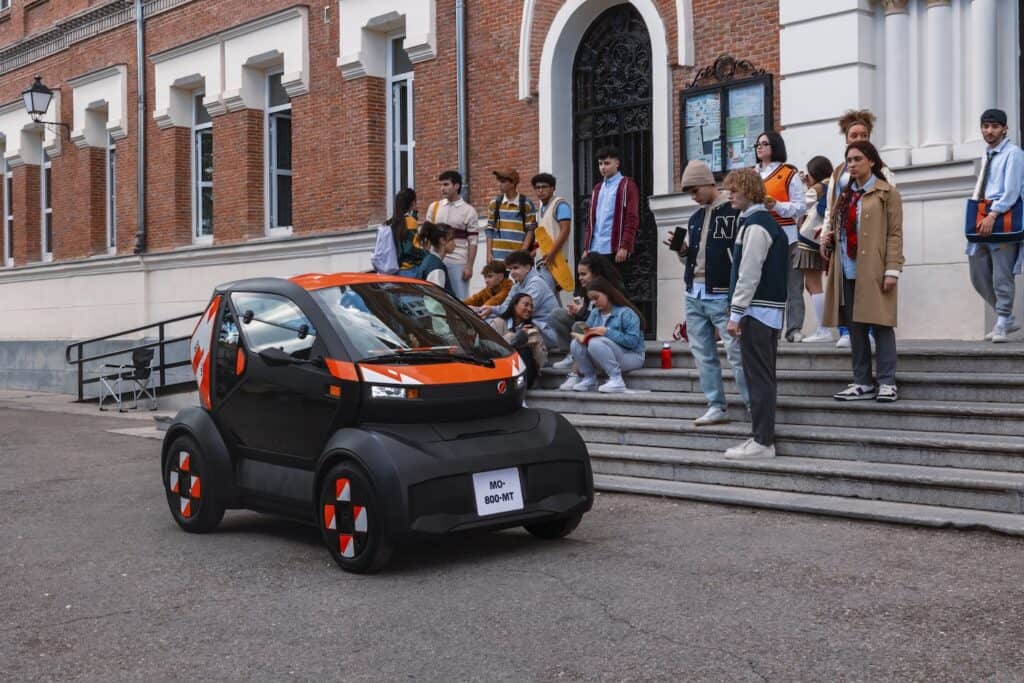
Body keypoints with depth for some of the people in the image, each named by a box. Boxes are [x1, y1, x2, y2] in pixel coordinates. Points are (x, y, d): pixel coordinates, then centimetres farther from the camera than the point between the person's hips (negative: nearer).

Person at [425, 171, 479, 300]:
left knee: (460, 299, -1)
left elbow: (473, 242, -2)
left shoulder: (468, 211, 0)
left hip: (458, 264, -3)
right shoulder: (434, 207, 10)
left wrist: (469, 266, -8)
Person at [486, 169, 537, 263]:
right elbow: (490, 230, 12)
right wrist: (489, 253, 4)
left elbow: (530, 230, -1)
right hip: (497, 257, 3)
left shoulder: (526, 204, 0)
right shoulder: (494, 203, 10)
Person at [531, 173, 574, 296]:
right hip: (544, 259, 9)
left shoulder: (560, 205, -7)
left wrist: (552, 253, -22)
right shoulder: (541, 208, 19)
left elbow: (565, 230, -17)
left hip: (554, 259, -9)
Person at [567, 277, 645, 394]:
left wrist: (607, 332, -28)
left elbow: (633, 341, -25)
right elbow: (587, 332, 3)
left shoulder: (626, 312, -16)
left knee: (596, 343, -32)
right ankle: (589, 379, -2)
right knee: (576, 344, -13)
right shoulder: (595, 312, 8)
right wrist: (583, 335, -22)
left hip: (631, 356, -7)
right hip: (608, 357, 7)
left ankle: (616, 379, -25)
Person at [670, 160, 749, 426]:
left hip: (722, 296, -7)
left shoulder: (734, 212, -6)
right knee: (703, 355, 8)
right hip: (694, 295, 7)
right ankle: (716, 407, 15)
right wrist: (681, 250, 1)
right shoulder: (695, 218, 16)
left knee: (737, 354, -8)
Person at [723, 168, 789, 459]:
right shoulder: (768, 223, 17)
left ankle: (762, 442, -6)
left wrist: (736, 314, -16)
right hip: (770, 309, 10)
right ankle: (762, 437, 18)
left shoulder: (755, 226, -13)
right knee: (763, 377, 12)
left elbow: (749, 274, -18)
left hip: (757, 309, -10)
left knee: (759, 377, -8)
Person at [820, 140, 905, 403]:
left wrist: (892, 269, -13)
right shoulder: (845, 194, 18)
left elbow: (895, 234, -5)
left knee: (881, 326, -4)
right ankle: (862, 383, 13)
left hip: (874, 271, -6)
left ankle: (887, 383, 1)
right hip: (847, 271, 6)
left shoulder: (886, 193, 0)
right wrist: (827, 236, 3)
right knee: (855, 327, 7)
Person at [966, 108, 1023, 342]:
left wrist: (992, 215, -23)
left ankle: (1001, 324, 0)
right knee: (978, 276, 10)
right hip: (982, 220, 8)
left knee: (1001, 276, -7)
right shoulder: (986, 156, 21)